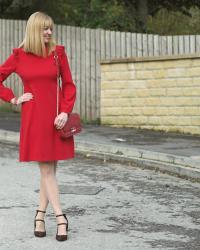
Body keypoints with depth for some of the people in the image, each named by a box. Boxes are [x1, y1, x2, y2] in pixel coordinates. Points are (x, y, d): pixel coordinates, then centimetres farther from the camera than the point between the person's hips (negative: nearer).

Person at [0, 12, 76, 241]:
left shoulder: (58, 52, 3)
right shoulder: (19, 55, 0)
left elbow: (68, 85, 4)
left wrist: (65, 111, -7)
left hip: (56, 115, 2)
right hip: (33, 117, -1)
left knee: (49, 168, 5)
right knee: (46, 169, -3)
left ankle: (40, 216, 16)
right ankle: (60, 217, -1)